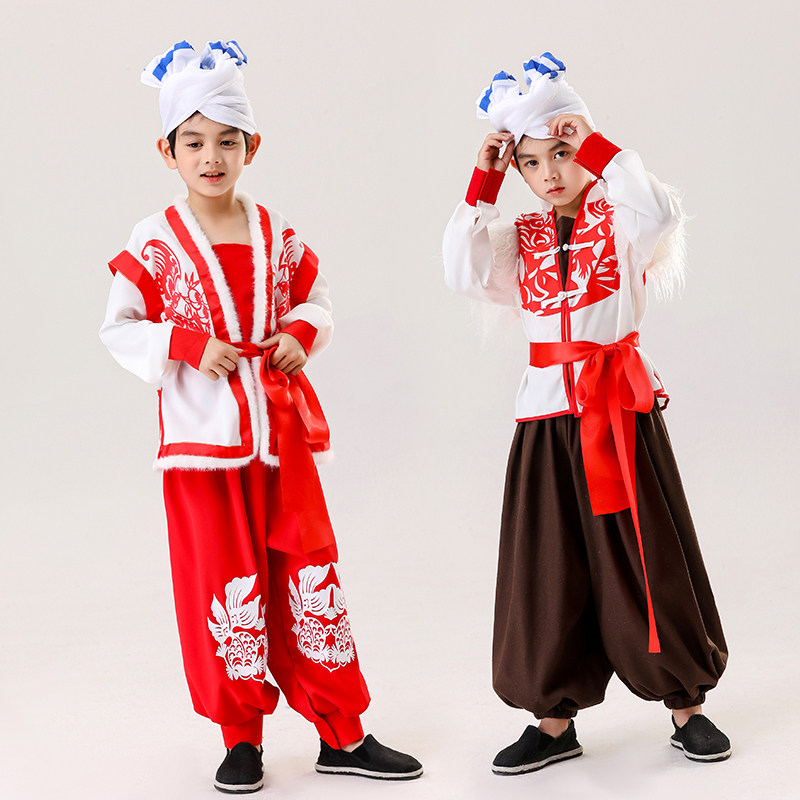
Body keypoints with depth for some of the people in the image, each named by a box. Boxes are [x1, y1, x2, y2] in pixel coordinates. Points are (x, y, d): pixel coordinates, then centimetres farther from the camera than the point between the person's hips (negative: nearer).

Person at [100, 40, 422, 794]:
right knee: (226, 583, 5)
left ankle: (341, 733, 18)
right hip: (204, 437, -3)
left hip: (283, 433, 3)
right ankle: (241, 737, 22)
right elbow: (117, 328, -2)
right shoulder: (155, 242, -4)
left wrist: (302, 334, -5)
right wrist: (187, 344, -17)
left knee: (311, 573, 7)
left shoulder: (278, 235, 5)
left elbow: (315, 295, 16)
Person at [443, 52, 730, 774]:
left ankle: (686, 703, 20)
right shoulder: (523, 238, 10)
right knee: (548, 563, 6)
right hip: (549, 410, 3)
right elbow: (464, 273, -6)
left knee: (644, 554, 4)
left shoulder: (619, 220, 0)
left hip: (621, 402, -3)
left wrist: (593, 146, -18)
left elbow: (660, 212, -23)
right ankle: (555, 718, 18)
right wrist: (483, 185, -6)